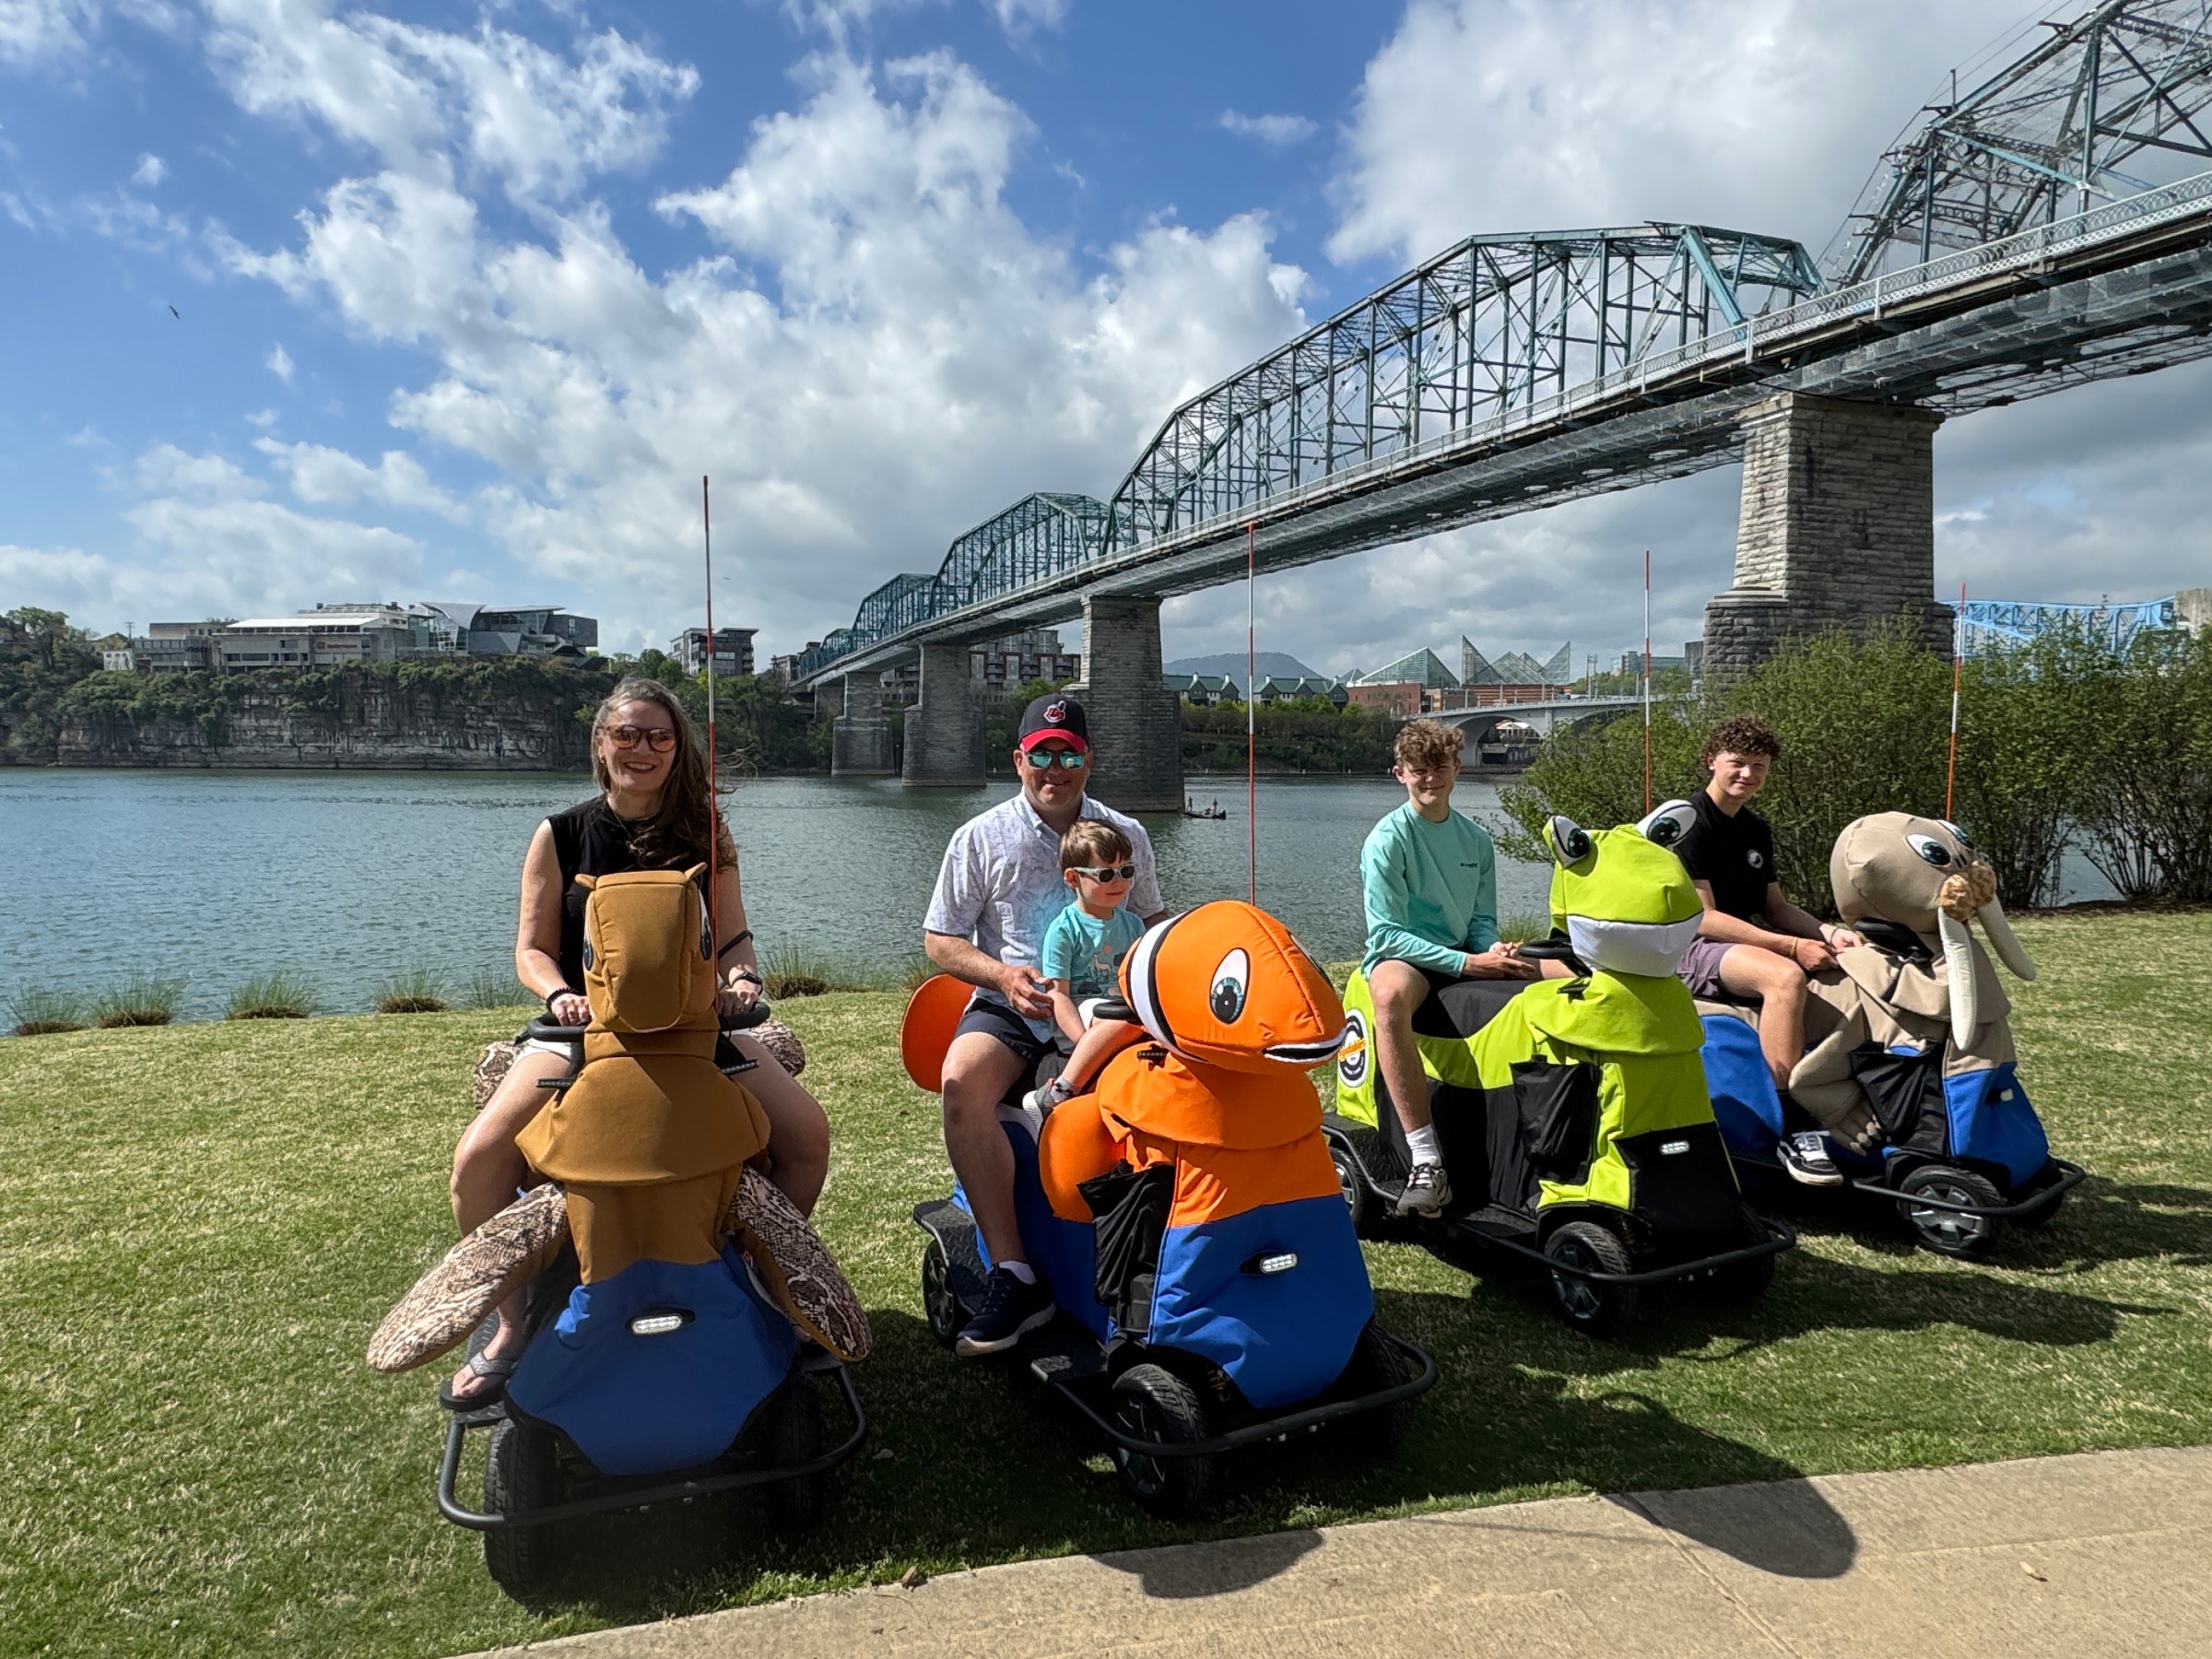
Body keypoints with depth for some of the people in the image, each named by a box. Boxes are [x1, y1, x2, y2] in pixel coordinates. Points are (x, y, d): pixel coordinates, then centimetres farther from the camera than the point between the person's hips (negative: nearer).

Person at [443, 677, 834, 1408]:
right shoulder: (561, 836, 4)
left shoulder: (706, 833, 6)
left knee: (807, 1131, -19)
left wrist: (743, 977, -16)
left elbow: (732, 936, 6)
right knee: (478, 1159, -23)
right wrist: (559, 993, -17)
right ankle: (511, 1327, 3)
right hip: (585, 1028, 0)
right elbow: (532, 948, 4)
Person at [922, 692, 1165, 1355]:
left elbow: (1152, 922, 24)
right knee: (963, 1082, -33)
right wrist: (1004, 976, -11)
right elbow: (939, 938, 7)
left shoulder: (1127, 835, 14)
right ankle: (1014, 1274, -26)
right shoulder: (981, 837, 7)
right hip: (1009, 1007, -1)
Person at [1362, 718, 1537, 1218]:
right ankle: (1427, 1165, -43)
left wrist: (1496, 950, -10)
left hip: (1465, 955, 6)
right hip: (1401, 955, -6)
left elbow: (1482, 920, 15)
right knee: (1390, 995, -42)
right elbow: (1387, 933, -12)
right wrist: (1468, 964, -19)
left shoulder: (1476, 839, 12)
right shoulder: (1387, 839, -6)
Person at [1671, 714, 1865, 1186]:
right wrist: (1791, 946, -22)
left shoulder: (1756, 830, 16)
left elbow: (1775, 908, 16)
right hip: (1691, 952, -9)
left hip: (1746, 944, 9)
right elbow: (1703, 918, -17)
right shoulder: (1689, 823, -10)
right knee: (1785, 976, -36)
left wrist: (1828, 932, -4)